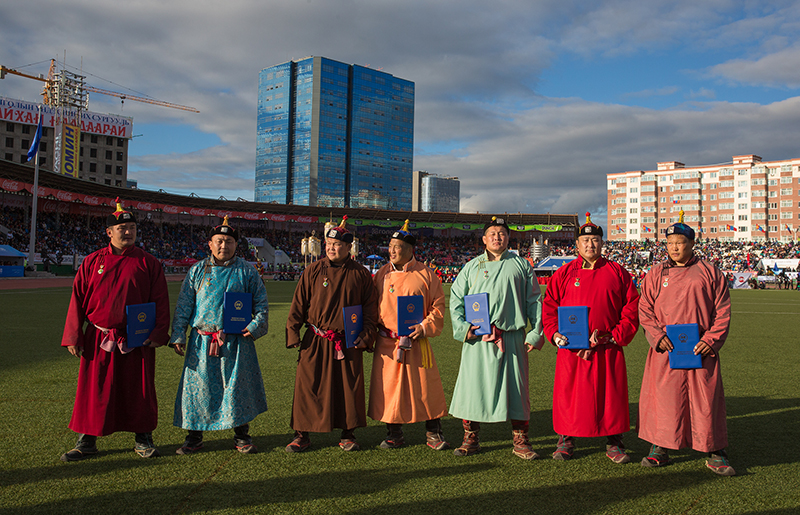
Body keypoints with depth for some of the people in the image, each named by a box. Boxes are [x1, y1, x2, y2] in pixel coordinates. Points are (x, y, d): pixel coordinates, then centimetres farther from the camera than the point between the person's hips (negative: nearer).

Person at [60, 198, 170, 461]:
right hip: (99, 340, 1)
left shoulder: (148, 262, 2)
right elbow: (78, 299, 5)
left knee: (140, 390, 6)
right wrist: (73, 337, 1)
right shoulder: (92, 262, 5)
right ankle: (87, 441, 22)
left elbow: (161, 301, 1)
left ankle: (143, 439, 20)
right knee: (93, 390, 7)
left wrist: (159, 333, -7)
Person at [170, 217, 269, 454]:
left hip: (236, 341, -1)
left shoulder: (246, 271, 5)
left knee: (237, 386, 3)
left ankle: (241, 436, 17)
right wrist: (178, 335, 2)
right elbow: (183, 305, 9)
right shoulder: (197, 270, 8)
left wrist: (256, 324, -8)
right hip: (202, 341, 1)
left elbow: (261, 302, 8)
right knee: (197, 387, 5)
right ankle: (194, 436, 20)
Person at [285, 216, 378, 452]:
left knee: (349, 388, 6)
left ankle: (348, 435, 22)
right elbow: (298, 304, 4)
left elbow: (370, 308, 5)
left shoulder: (361, 274, 3)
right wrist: (293, 332, -3)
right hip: (315, 342, 0)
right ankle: (302, 435, 16)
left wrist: (366, 336, -4)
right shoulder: (313, 271, 3)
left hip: (348, 342, 0)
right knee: (308, 387, 3)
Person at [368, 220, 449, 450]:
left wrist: (425, 326, -12)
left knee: (425, 387, 1)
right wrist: (374, 329, 2)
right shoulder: (382, 274, 7)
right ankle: (394, 434, 21)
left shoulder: (425, 274, -1)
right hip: (387, 343, 3)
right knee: (388, 388, 6)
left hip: (416, 342, -2)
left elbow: (438, 305, 1)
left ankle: (433, 433, 17)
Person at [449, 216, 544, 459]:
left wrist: (536, 333, 0)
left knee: (516, 386, 2)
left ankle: (520, 441, 14)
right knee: (472, 384, 1)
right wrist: (462, 327, -2)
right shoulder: (472, 267, 13)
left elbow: (534, 302, 9)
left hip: (512, 337, 0)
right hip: (477, 338, 1)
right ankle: (470, 439, 14)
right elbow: (455, 300, 12)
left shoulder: (521, 266, 11)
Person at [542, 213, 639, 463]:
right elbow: (549, 307, 7)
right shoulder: (563, 273, 6)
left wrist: (617, 336, -5)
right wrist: (554, 333, -7)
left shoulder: (617, 273, 6)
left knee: (611, 395, 5)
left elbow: (632, 309, 5)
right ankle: (566, 440, 20)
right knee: (568, 395, 5)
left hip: (608, 349, 0)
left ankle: (614, 443, 20)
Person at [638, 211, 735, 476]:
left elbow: (723, 311, 5)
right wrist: (657, 335, -8)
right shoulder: (656, 274, 9)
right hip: (665, 350, 1)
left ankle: (715, 454, 16)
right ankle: (660, 448, 16)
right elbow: (644, 309, 7)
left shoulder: (710, 273, 6)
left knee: (706, 400, 3)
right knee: (663, 397, 3)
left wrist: (711, 340, -8)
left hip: (701, 349, -1)